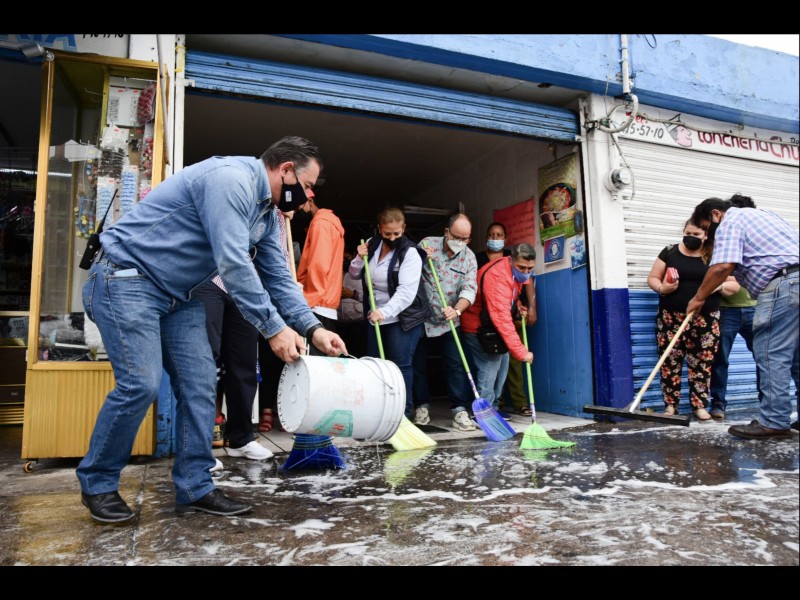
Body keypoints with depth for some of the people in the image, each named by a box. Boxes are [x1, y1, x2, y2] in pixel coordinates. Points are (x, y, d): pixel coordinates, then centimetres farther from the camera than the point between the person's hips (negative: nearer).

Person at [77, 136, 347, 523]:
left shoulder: (266, 214, 10)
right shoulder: (231, 178, -22)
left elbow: (278, 277, 8)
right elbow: (233, 264, -28)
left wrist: (313, 328, -3)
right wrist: (273, 327, -24)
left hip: (179, 294, 9)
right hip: (127, 278, -9)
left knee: (199, 384, 0)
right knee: (140, 384, -13)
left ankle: (195, 487, 8)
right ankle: (97, 483, 10)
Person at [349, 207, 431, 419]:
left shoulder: (410, 253, -15)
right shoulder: (372, 244, 4)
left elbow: (407, 291, -25)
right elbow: (355, 274, 14)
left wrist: (385, 312, -37)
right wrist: (359, 258, -6)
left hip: (404, 317, -6)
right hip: (376, 315, 7)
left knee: (400, 363, -7)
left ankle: (404, 411, 6)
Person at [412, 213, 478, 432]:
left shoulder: (469, 257, -2)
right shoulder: (427, 244, -4)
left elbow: (470, 289, -11)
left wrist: (456, 310, -29)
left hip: (449, 321, 1)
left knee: (456, 365, -4)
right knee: (418, 364, 7)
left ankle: (460, 410, 2)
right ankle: (421, 406, 22)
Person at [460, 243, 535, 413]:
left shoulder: (516, 271, -4)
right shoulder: (497, 277, -35)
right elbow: (502, 321, -40)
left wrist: (517, 304, -1)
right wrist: (521, 352, -41)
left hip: (492, 326, 10)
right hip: (478, 327, -10)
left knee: (502, 366, 11)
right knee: (489, 369, -16)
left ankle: (492, 409, 20)